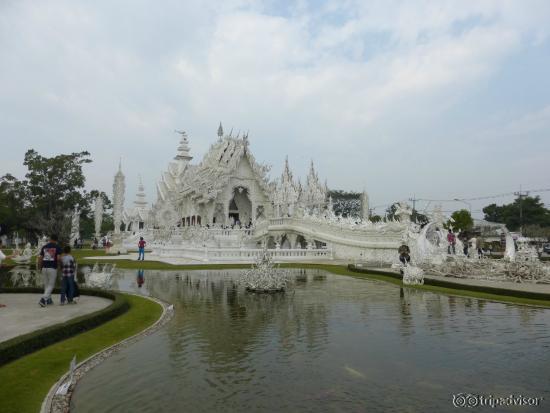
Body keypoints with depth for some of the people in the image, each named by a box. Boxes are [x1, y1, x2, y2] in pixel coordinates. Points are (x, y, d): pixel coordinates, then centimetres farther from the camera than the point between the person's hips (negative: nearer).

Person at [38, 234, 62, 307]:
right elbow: (58, 258, -12)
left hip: (44, 268, 4)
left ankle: (48, 300, 24)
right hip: (52, 268, -4)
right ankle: (43, 299, -12)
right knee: (51, 285, 3)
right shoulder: (57, 247, -3)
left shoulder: (44, 247, 9)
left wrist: (40, 268, 15)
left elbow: (40, 258, 6)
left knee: (46, 284, 16)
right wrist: (58, 265, 7)